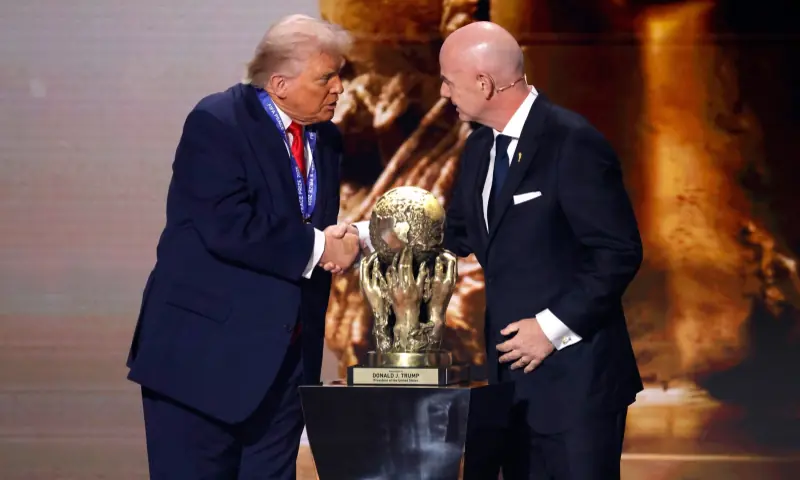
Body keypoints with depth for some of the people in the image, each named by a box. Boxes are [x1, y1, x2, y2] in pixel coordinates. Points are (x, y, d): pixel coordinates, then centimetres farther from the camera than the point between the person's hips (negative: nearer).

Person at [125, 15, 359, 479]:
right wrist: (314, 248, -16)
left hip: (287, 355, 7)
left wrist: (342, 242, -7)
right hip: (206, 349, -7)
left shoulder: (327, 138, 12)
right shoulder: (216, 123, -12)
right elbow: (227, 228, -24)